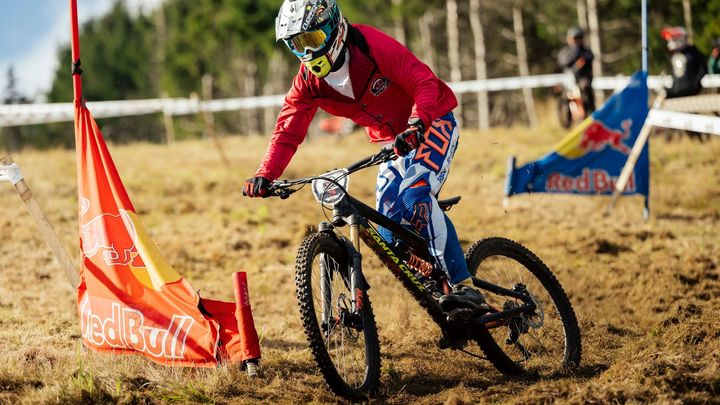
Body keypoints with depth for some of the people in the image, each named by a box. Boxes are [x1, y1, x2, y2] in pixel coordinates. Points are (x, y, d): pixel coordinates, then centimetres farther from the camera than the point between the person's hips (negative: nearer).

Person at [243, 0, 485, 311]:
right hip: (394, 142, 7)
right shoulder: (308, 81, -8)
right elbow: (287, 131, -9)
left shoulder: (373, 46, -25)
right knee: (392, 235, -6)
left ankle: (464, 286, -32)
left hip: (431, 124, -7)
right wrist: (265, 175, -26)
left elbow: (425, 82, -27)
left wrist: (417, 123, -45)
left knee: (415, 195, -31)